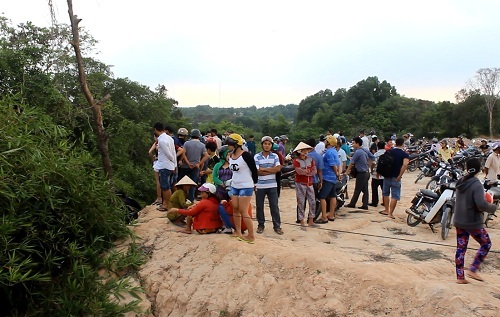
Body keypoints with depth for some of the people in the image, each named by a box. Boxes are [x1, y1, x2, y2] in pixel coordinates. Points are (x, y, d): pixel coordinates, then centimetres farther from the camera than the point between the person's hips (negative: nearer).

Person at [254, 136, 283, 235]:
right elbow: (257, 172, -12)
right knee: (259, 206, 8)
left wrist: (264, 169, -14)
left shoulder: (275, 156, 4)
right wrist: (272, 170, -11)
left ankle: (277, 226, 14)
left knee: (274, 206, 4)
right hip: (260, 186, -1)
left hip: (272, 185, 1)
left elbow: (278, 168, -11)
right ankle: (261, 225, 22)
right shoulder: (257, 156, -2)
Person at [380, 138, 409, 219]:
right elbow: (404, 165, -22)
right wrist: (399, 176, -18)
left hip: (387, 176, 4)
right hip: (396, 178, -3)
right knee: (395, 196, 2)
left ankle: (386, 210, 27)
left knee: (385, 193, 19)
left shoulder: (388, 152, 5)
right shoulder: (405, 154, -5)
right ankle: (390, 213, 0)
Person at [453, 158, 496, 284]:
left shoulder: (461, 182, 4)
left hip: (459, 221, 7)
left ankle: (460, 277, 16)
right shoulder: (476, 185, -19)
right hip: (473, 223, -7)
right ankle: (473, 270, 10)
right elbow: (481, 205, -28)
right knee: (486, 244, 15)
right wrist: (493, 207, -10)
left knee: (461, 248, 11)